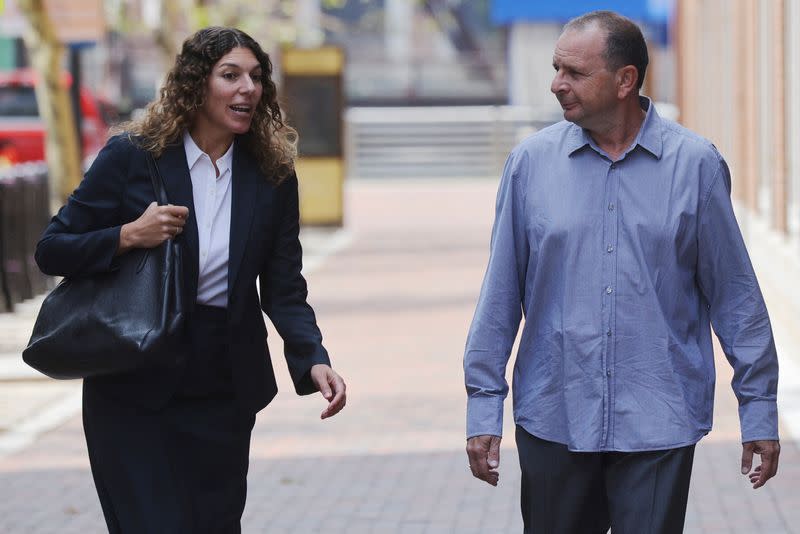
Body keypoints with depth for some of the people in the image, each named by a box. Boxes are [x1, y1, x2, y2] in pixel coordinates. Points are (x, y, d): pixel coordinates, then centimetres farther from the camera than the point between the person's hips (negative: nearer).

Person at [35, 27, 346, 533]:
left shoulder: (272, 174, 2)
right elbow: (52, 250, -3)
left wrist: (313, 360, -16)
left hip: (225, 391, 3)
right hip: (131, 390, -3)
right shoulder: (132, 156, -7)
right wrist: (129, 236, -19)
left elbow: (283, 288, 1)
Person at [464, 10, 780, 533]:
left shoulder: (696, 164, -2)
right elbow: (501, 295, 5)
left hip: (658, 426, -2)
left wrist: (759, 410, 3)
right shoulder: (531, 162, 2)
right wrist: (484, 406, 2)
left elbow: (734, 294, 3)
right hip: (552, 419, 2)